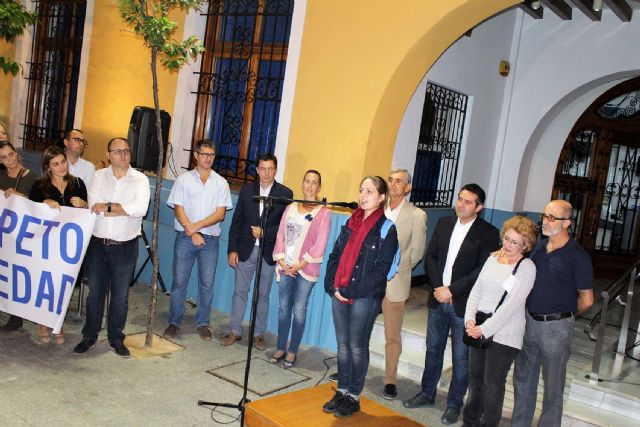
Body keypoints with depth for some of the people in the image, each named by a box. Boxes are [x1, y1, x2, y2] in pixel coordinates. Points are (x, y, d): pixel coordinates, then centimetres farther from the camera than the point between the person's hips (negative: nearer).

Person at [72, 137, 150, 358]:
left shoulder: (140, 179, -4)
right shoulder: (99, 176, 2)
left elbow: (141, 209, -20)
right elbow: (94, 207, -11)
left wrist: (108, 206, -15)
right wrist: (124, 210, -15)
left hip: (125, 247, -2)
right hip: (98, 244, 2)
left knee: (120, 296, 8)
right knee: (94, 293, 12)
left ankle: (116, 338, 24)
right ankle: (89, 336, 28)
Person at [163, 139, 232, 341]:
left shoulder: (221, 183, 5)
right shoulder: (184, 179, 3)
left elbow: (220, 214, -2)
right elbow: (179, 210, -2)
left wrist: (196, 226, -12)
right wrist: (191, 232, -12)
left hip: (210, 239, 1)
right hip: (185, 238, -1)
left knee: (207, 284, 5)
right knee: (179, 281, 3)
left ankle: (202, 323, 17)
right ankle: (174, 322, 15)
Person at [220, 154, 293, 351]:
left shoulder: (285, 193, -3)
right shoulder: (247, 190, 4)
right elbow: (236, 221, 3)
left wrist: (264, 232, -15)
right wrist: (232, 249, -1)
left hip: (268, 252, -1)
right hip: (245, 250, 2)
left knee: (263, 295, 9)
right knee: (240, 292, 8)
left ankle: (259, 334, 21)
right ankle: (235, 331, 20)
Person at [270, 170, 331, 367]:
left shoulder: (323, 213, -1)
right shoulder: (290, 208, 12)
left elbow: (320, 245, -7)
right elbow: (281, 235, 8)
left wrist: (301, 264, -12)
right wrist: (282, 261, -4)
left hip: (306, 269, -4)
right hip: (285, 267, 4)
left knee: (299, 310, 1)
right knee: (284, 307, 9)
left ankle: (292, 351, 10)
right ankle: (280, 348, 19)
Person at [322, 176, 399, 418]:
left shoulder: (386, 228, -7)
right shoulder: (351, 223, 11)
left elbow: (380, 270, -12)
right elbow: (335, 256, 13)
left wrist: (351, 291, -15)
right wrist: (333, 286, -1)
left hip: (365, 298, -5)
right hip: (339, 295, 5)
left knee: (357, 348, 5)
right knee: (342, 346, 13)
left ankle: (353, 397, 19)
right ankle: (342, 392, 27)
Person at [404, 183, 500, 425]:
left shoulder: (488, 233, -9)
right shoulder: (444, 223, 6)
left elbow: (483, 270, -14)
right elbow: (430, 257, 5)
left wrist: (451, 290, -17)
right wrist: (437, 287, -8)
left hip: (464, 304, -4)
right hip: (438, 299, 5)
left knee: (461, 357, 7)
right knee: (433, 349, 17)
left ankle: (454, 403, 24)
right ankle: (427, 394, 34)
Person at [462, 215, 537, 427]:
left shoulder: (527, 267, -9)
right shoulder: (493, 259, 8)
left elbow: (512, 304, -16)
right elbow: (476, 290, 8)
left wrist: (485, 329, -17)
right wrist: (470, 319, -7)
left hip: (503, 334, -5)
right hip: (478, 329, 5)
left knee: (493, 385, 3)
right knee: (475, 378, 14)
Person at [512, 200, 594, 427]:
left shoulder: (577, 256, -15)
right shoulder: (538, 246, 3)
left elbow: (586, 300, -9)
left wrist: (564, 314, 5)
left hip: (556, 327, -6)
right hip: (529, 321, 6)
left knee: (553, 385, 10)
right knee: (523, 379, 17)